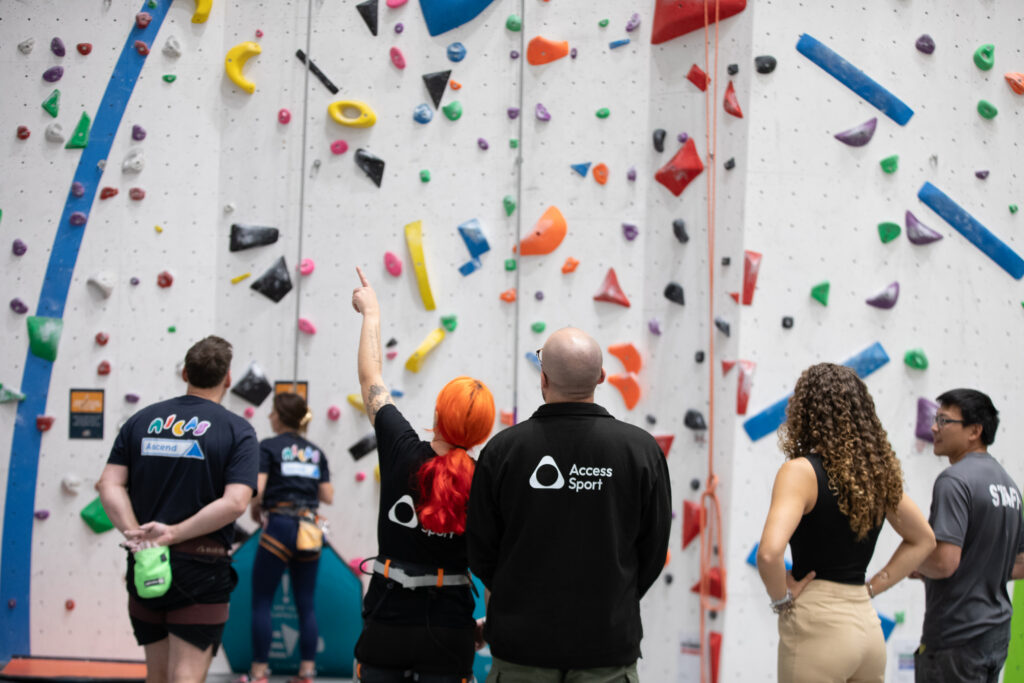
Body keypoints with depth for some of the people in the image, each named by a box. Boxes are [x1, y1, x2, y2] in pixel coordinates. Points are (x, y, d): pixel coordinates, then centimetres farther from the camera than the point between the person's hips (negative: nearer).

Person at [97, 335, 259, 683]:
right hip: (200, 569, -5)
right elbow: (234, 502, -19)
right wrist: (175, 533, -15)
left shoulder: (141, 420, 7)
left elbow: (110, 485, -3)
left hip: (144, 565, 5)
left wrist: (134, 533, -11)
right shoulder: (238, 431, -6)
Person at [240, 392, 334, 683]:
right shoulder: (315, 452, 11)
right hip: (310, 531, 5)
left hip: (278, 529, -5)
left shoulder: (268, 447, -3)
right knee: (306, 604, 10)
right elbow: (327, 496, 9)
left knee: (262, 602, 5)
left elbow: (256, 490, -13)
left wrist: (255, 509, 7)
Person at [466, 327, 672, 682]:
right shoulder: (641, 448, -7)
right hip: (609, 641, 0)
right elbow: (653, 552, 2)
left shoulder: (502, 449, -9)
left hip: (521, 641, 0)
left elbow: (481, 552, 0)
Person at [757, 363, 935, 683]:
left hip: (817, 626, -6)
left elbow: (769, 553, -27)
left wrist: (782, 599, -10)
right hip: (867, 623, 7)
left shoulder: (802, 471, -13)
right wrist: (871, 588, 14)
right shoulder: (878, 470, 8)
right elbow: (923, 540, 20)